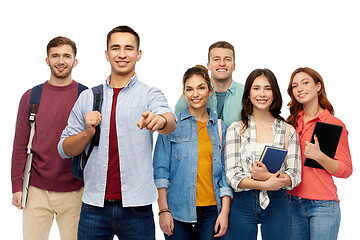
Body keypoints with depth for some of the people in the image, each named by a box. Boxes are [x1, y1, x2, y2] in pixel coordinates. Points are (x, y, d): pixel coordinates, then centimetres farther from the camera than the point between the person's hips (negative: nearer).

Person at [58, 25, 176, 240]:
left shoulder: (150, 95, 1)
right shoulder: (88, 97, 9)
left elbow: (170, 122, -21)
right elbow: (65, 149, 11)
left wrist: (159, 120, -44)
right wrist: (88, 133, -9)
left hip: (136, 207, -2)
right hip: (94, 206, 2)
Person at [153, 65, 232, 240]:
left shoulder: (220, 127, 10)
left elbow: (225, 173, 9)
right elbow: (161, 170, -1)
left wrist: (225, 211, 0)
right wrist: (163, 210, -8)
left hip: (211, 210, 2)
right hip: (177, 210, -2)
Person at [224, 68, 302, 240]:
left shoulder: (288, 131, 6)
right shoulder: (236, 129, 3)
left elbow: (295, 176, 1)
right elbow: (232, 175, -5)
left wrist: (269, 176, -18)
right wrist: (264, 185, -19)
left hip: (277, 205, 1)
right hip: (243, 205, -1)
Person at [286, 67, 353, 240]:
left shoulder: (335, 124, -6)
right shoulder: (291, 123, 9)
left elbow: (346, 170, -7)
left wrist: (319, 156, -22)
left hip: (323, 206, -4)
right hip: (293, 203, 4)